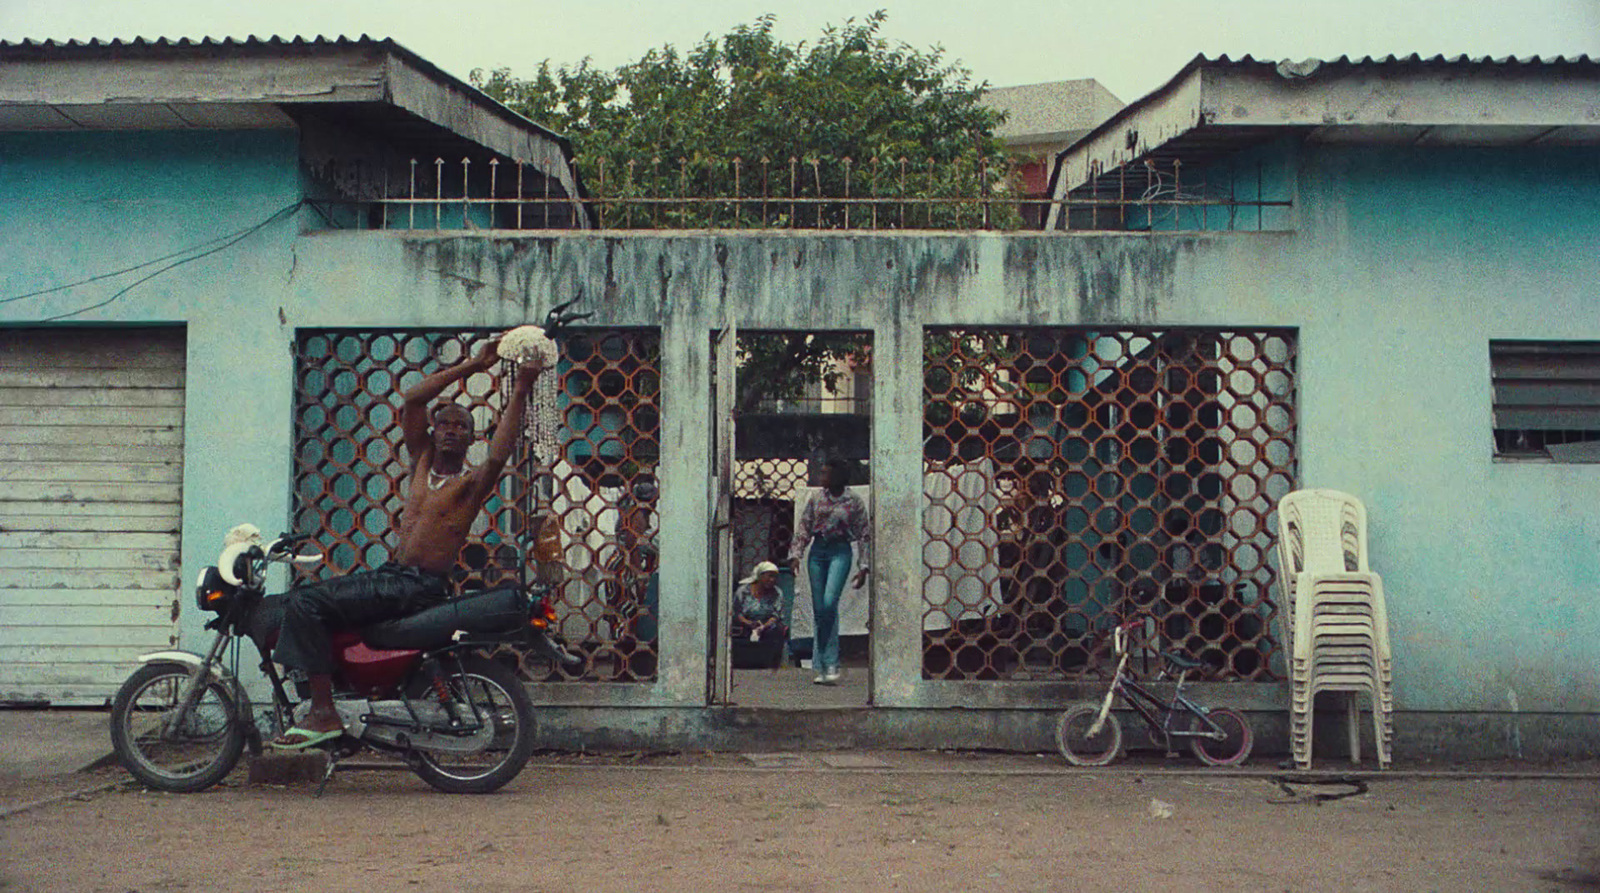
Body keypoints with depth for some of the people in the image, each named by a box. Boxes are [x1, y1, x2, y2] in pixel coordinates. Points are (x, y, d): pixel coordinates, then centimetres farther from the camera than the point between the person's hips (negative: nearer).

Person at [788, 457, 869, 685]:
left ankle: (826, 665, -13)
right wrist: (795, 554, -1)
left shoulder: (854, 502, 2)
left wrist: (864, 568, -1)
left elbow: (864, 536, 4)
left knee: (829, 603, -21)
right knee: (819, 609, 1)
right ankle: (829, 666, 7)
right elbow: (803, 527, 11)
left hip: (840, 551, -4)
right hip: (817, 551, 4)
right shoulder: (816, 499, 10)